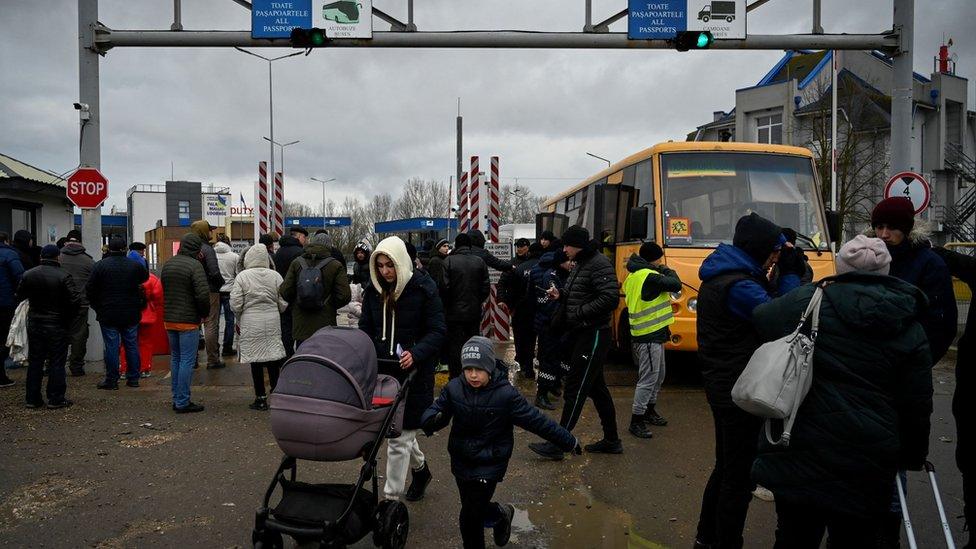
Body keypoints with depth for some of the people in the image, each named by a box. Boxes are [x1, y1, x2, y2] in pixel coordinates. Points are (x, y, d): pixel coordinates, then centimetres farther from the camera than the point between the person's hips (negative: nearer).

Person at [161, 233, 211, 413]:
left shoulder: (167, 264, 10)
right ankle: (183, 402, 0)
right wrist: (205, 313, -5)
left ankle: (177, 399, 21)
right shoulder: (195, 265, -15)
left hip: (169, 319, 8)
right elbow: (203, 294, -19)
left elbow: (164, 289, 18)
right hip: (188, 320, -8)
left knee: (175, 358, 16)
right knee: (187, 361, -3)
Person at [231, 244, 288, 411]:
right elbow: (284, 303, 1)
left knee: (256, 361, 5)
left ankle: (261, 398, 10)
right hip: (272, 322, 2)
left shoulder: (242, 276, -7)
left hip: (251, 322, -2)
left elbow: (235, 305, -7)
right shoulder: (275, 275, 0)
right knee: (273, 359, 10)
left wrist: (240, 320, 12)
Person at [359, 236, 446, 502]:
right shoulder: (374, 289, 4)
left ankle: (391, 498, 6)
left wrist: (416, 353, -27)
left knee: (399, 437, -3)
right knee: (401, 429, 19)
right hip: (382, 369, 6)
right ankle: (420, 469, 45)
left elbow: (437, 330, -11)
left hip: (413, 372, -5)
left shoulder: (423, 288, -11)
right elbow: (366, 328, 11)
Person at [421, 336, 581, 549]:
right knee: (475, 508, 16)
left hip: (489, 464, -4)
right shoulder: (454, 389, -7)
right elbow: (435, 410, -4)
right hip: (461, 460, 4)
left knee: (470, 516, -5)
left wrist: (569, 442, -8)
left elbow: (536, 420, -12)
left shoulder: (506, 395, -17)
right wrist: (432, 421, -30)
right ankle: (501, 514, 43)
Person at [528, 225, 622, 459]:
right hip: (581, 333, 10)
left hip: (594, 335, -10)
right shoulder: (581, 264, 15)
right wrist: (561, 296, 6)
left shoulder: (599, 264, -15)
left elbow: (611, 298, -24)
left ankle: (557, 445, 0)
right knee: (596, 388, 15)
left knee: (575, 389, -6)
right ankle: (611, 440, 25)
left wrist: (579, 313, -20)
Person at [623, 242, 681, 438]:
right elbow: (675, 285, -17)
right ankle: (636, 421, -1)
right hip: (649, 337, -10)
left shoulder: (633, 277, 12)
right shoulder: (650, 276, -18)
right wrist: (667, 271, 0)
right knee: (648, 379, -6)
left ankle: (649, 410, 34)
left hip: (649, 335, 10)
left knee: (658, 376, 21)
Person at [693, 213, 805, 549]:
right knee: (740, 475, 3)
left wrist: (786, 276, 3)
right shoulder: (738, 286, -22)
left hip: (722, 383, 11)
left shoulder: (719, 276, 10)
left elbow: (764, 305, 12)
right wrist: (791, 276, -10)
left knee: (726, 466, 23)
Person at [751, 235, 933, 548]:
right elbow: (917, 407, 3)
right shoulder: (911, 331, 1)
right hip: (866, 469, 1)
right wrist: (913, 457, 17)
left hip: (799, 456, -1)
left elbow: (761, 320, 9)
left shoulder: (808, 301, -6)